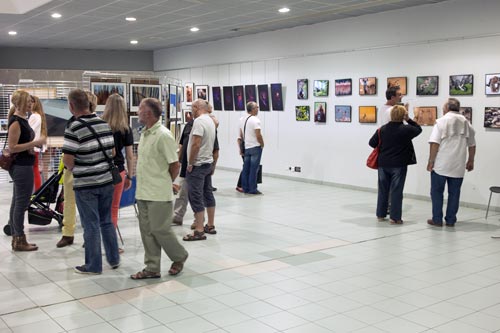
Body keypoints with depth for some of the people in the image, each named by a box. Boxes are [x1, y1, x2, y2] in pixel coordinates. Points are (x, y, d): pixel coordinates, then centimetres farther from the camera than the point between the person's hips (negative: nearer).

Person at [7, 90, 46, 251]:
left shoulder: (23, 119, 13)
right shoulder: (15, 122, -15)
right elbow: (12, 147, -20)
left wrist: (35, 144, 8)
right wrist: (35, 143, -21)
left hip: (23, 166, 10)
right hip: (21, 167, -10)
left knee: (17, 202, 13)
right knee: (21, 203, -4)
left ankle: (16, 238, 19)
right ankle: (19, 240, 4)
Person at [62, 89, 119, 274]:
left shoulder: (74, 127, -15)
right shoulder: (104, 124, 3)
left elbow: (68, 159, -16)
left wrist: (71, 168, 5)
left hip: (85, 184, -5)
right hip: (106, 180, 6)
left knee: (91, 225, 4)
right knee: (107, 221, 18)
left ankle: (93, 266, 14)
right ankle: (114, 259, 26)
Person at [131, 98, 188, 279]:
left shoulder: (163, 135, -16)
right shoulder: (144, 133, 11)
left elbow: (175, 165, -13)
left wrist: (165, 183, 0)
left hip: (159, 194, -8)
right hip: (143, 192, 8)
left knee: (160, 229, -1)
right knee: (147, 230, 10)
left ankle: (179, 257, 22)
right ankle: (152, 268, 19)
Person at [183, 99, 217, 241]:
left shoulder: (199, 121, -17)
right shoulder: (210, 121, 13)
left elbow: (196, 144, -23)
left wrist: (190, 163, -15)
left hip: (198, 164, -10)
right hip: (208, 163, 10)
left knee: (196, 196, -8)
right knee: (208, 194, 15)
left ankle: (199, 230, -7)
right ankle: (210, 225, 23)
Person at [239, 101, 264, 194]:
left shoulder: (242, 119, 10)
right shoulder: (255, 120, -15)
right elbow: (258, 135, -18)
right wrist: (262, 144, -4)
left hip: (246, 147, 8)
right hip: (255, 147, -7)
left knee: (246, 169, 10)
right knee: (253, 169, -4)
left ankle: (245, 188, 15)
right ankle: (252, 189, -1)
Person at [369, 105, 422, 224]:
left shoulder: (382, 129, -3)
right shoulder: (406, 129, -10)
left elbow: (372, 143, 0)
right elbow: (418, 129, 8)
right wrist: (409, 120, 6)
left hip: (383, 164, 3)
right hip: (399, 165, -3)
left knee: (383, 190, 13)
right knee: (396, 191, 1)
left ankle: (381, 214, 21)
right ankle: (395, 217, 2)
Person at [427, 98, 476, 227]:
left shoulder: (442, 121, -6)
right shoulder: (466, 123, 8)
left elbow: (435, 143, -13)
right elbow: (472, 145, 12)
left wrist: (431, 161, -8)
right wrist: (471, 161, 23)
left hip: (441, 164, -4)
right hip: (458, 166, 4)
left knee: (437, 192, 7)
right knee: (454, 193, 10)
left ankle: (437, 219, 8)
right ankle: (450, 220, 14)